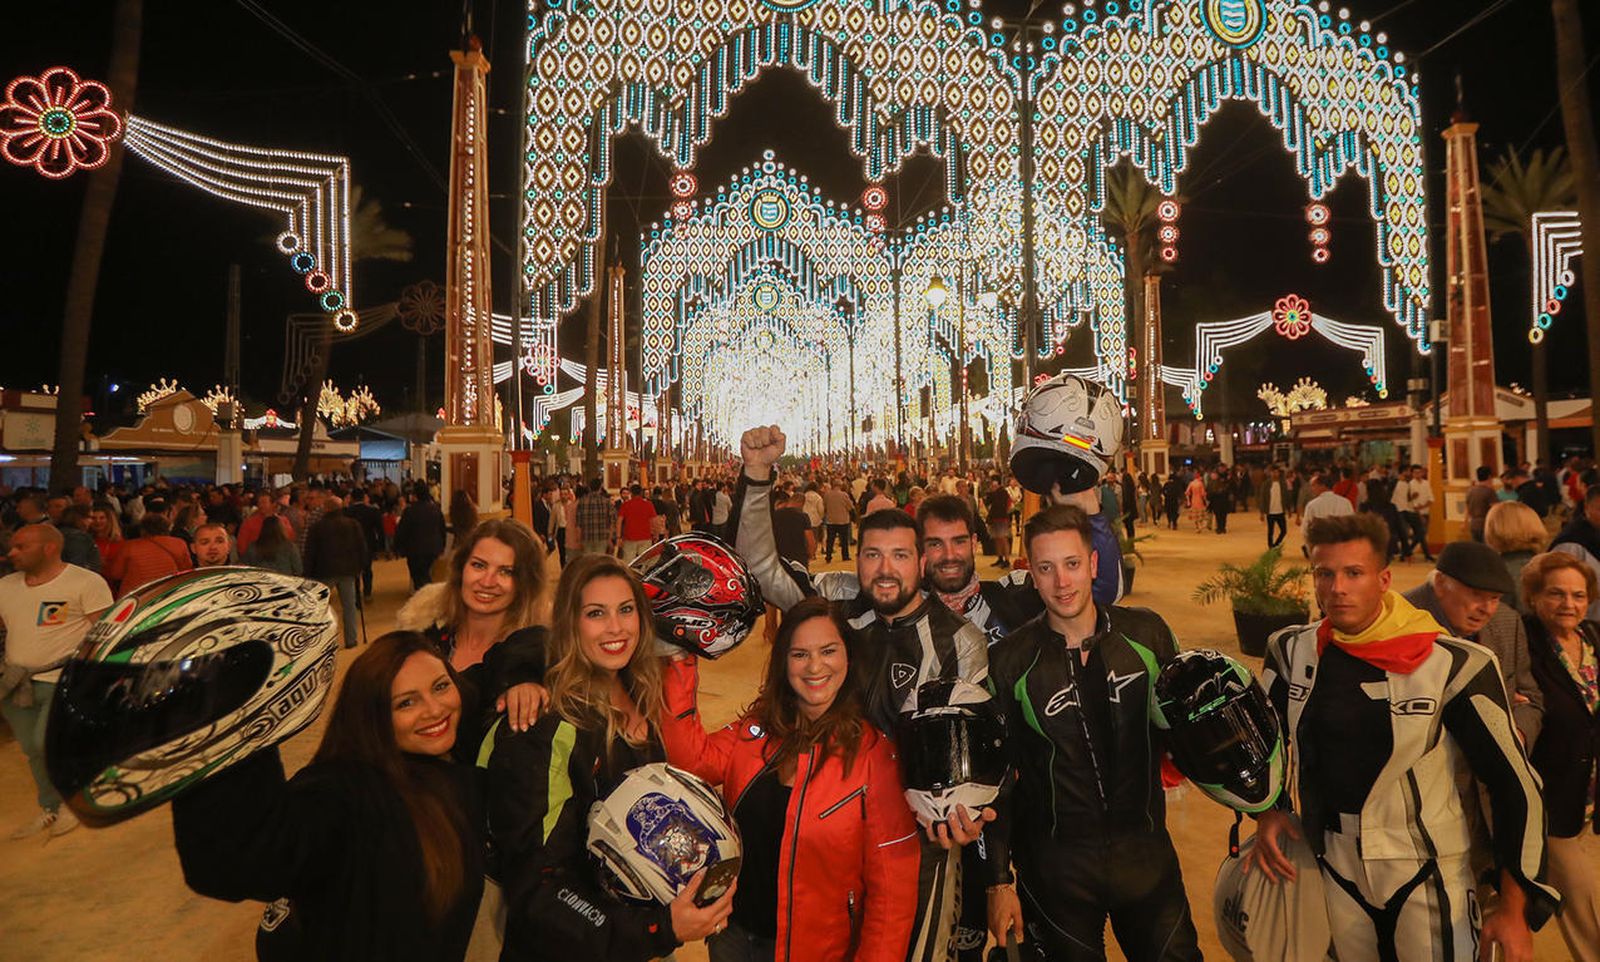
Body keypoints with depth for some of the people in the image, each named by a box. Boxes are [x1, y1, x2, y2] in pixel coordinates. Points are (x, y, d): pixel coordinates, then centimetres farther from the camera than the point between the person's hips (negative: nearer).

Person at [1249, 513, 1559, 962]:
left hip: (1427, 874, -3)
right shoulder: (1292, 651, -6)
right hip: (1335, 871, 3)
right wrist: (1268, 811, -1)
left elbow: (1514, 782, -9)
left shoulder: (1452, 665, -16)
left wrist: (1515, 910, -6)